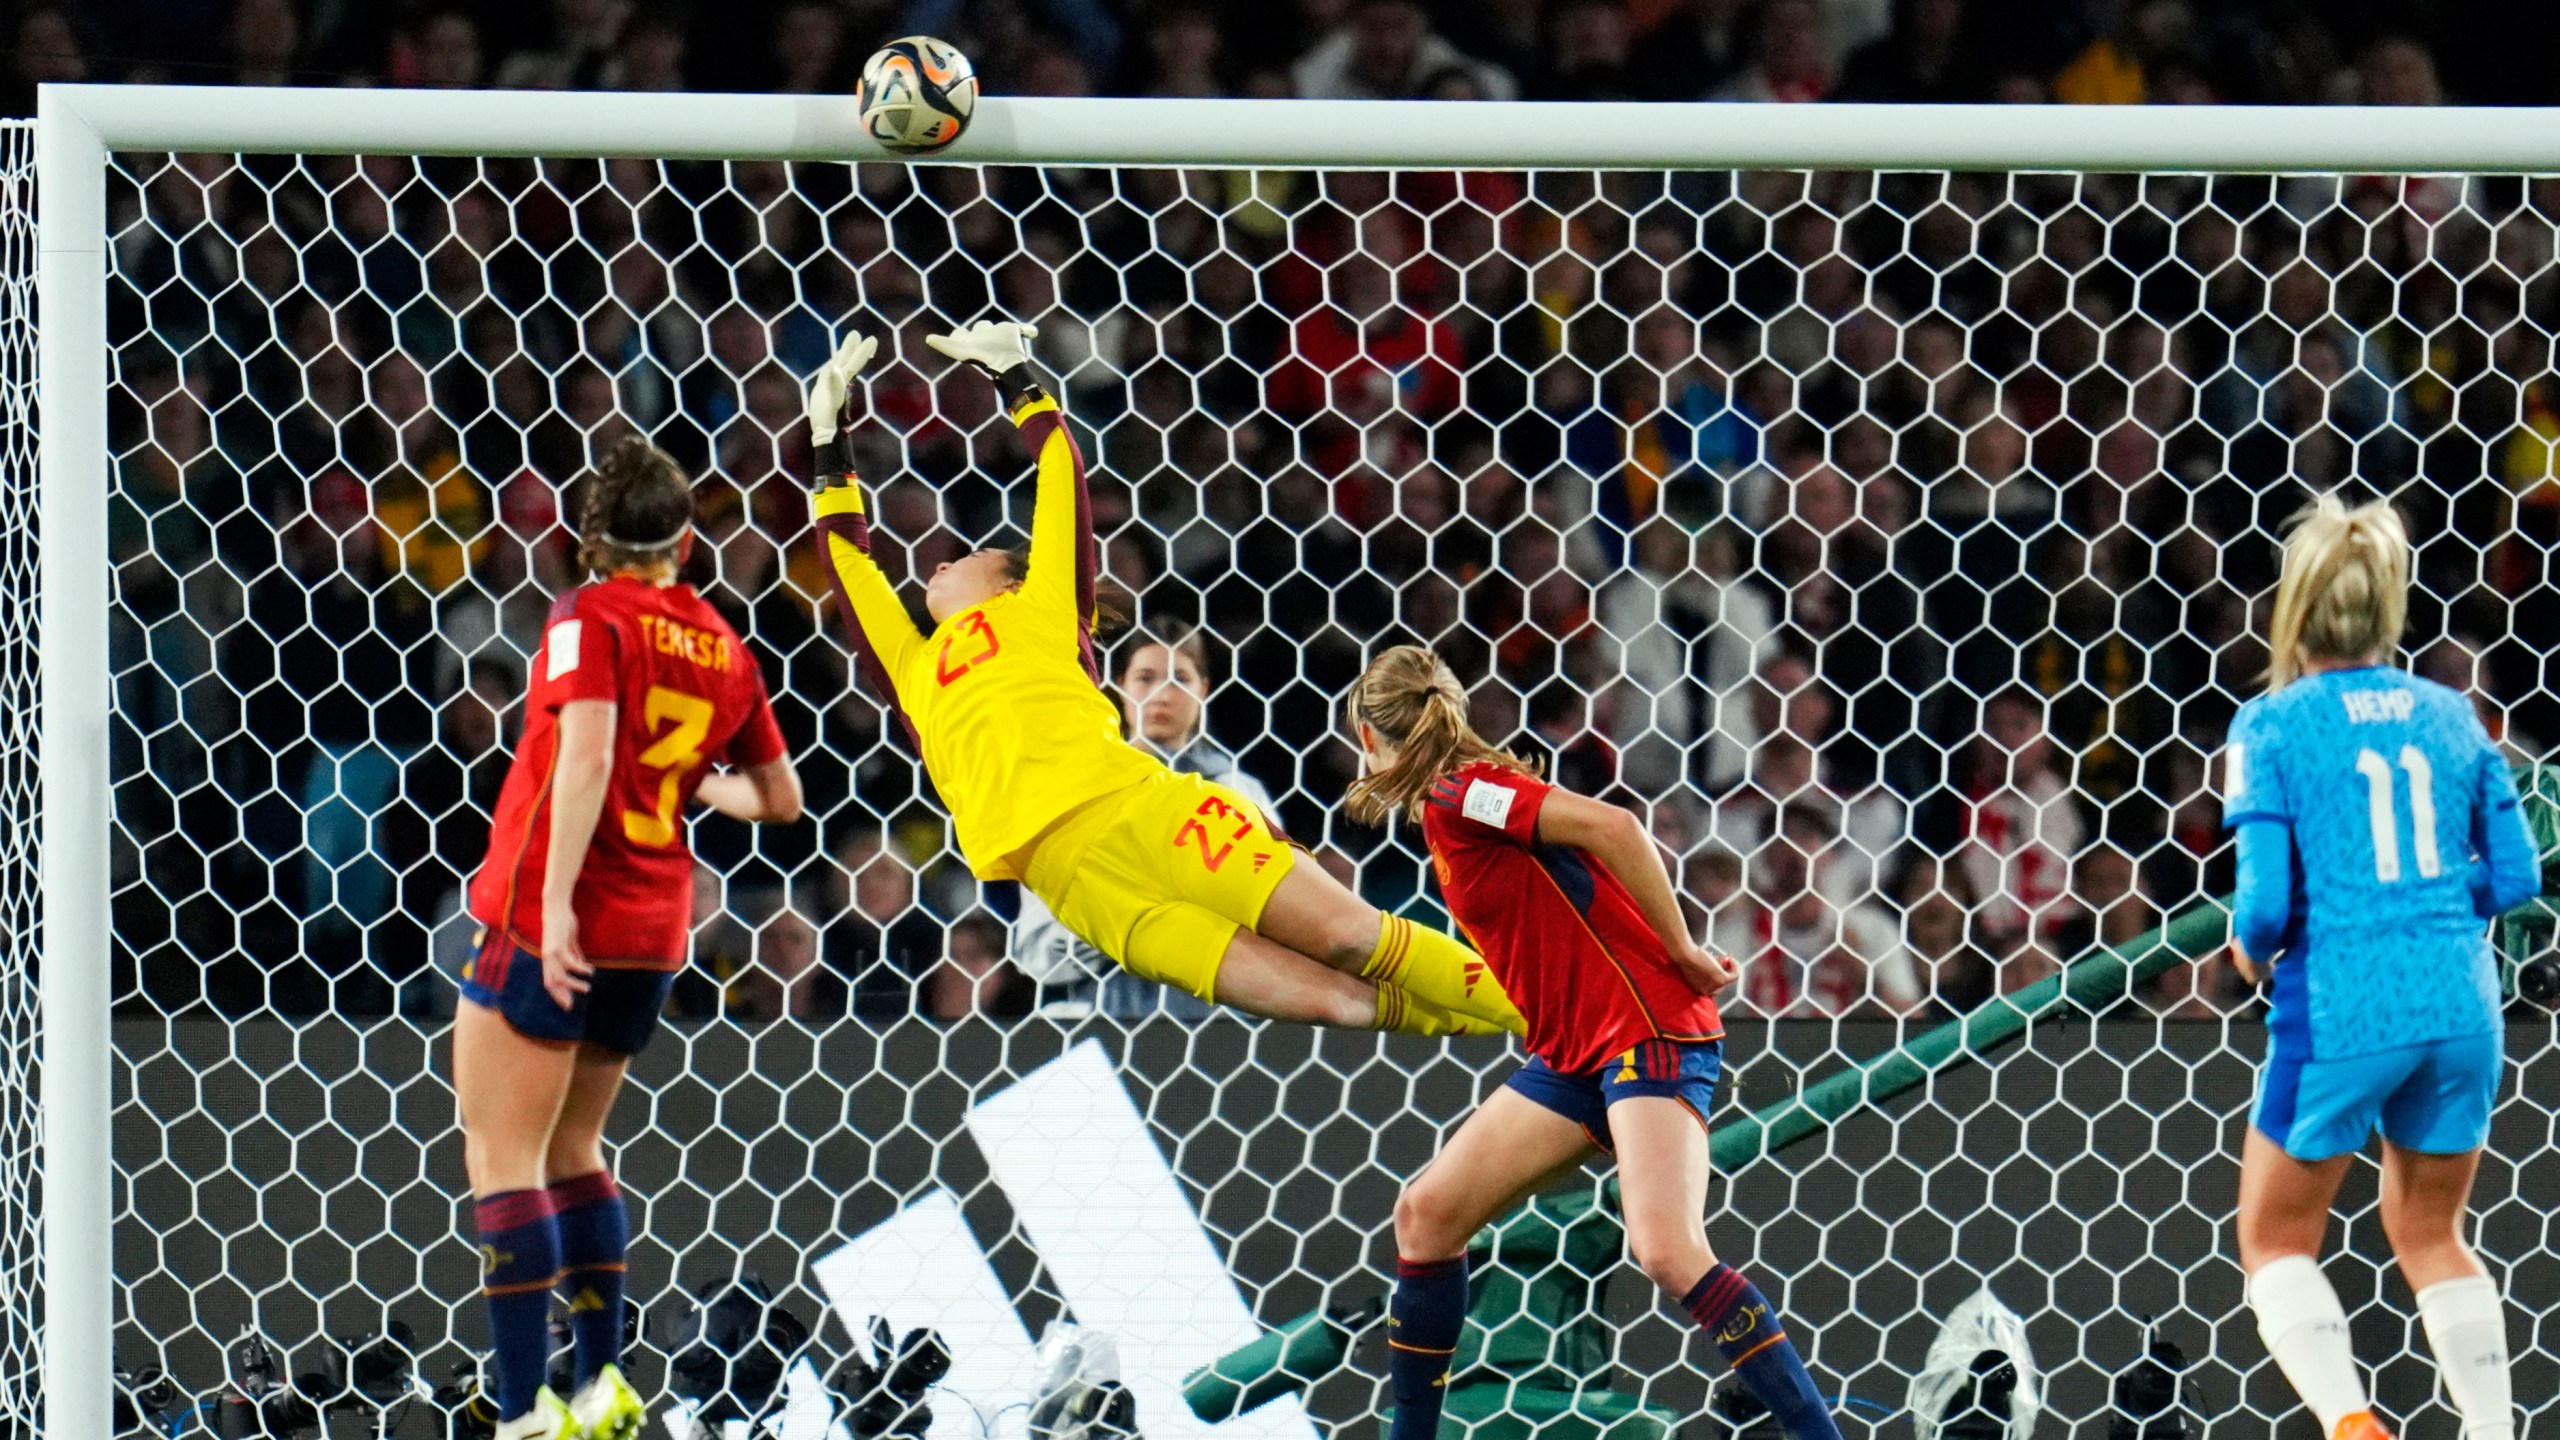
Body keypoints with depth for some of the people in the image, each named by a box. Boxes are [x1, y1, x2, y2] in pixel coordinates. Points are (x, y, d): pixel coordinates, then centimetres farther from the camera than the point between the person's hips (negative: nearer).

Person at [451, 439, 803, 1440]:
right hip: (655, 931, 7)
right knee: (570, 1150, 23)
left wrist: (556, 899, -26)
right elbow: (780, 800, 20)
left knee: (503, 1159, -7)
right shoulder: (726, 651, 9)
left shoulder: (591, 618, -8)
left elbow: (585, 755, -23)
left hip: (549, 923, -7)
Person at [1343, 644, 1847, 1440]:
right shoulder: (1457, 808, 16)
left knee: (1667, 1250, -26)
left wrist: (1682, 953, -15)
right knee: (1427, 1212, 7)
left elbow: (1611, 827, -21)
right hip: (1576, 1054, 10)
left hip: (1650, 1030, -10)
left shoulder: (1457, 797, -11)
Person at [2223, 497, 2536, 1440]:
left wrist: (2251, 950, 10)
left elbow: (2267, 900, -12)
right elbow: (2513, 876, 8)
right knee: (2431, 1236, 23)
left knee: (2275, 1238, 13)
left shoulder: (2273, 726, -6)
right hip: (2460, 1008, 4)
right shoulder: (2449, 716, 6)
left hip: (2340, 1014, -4)